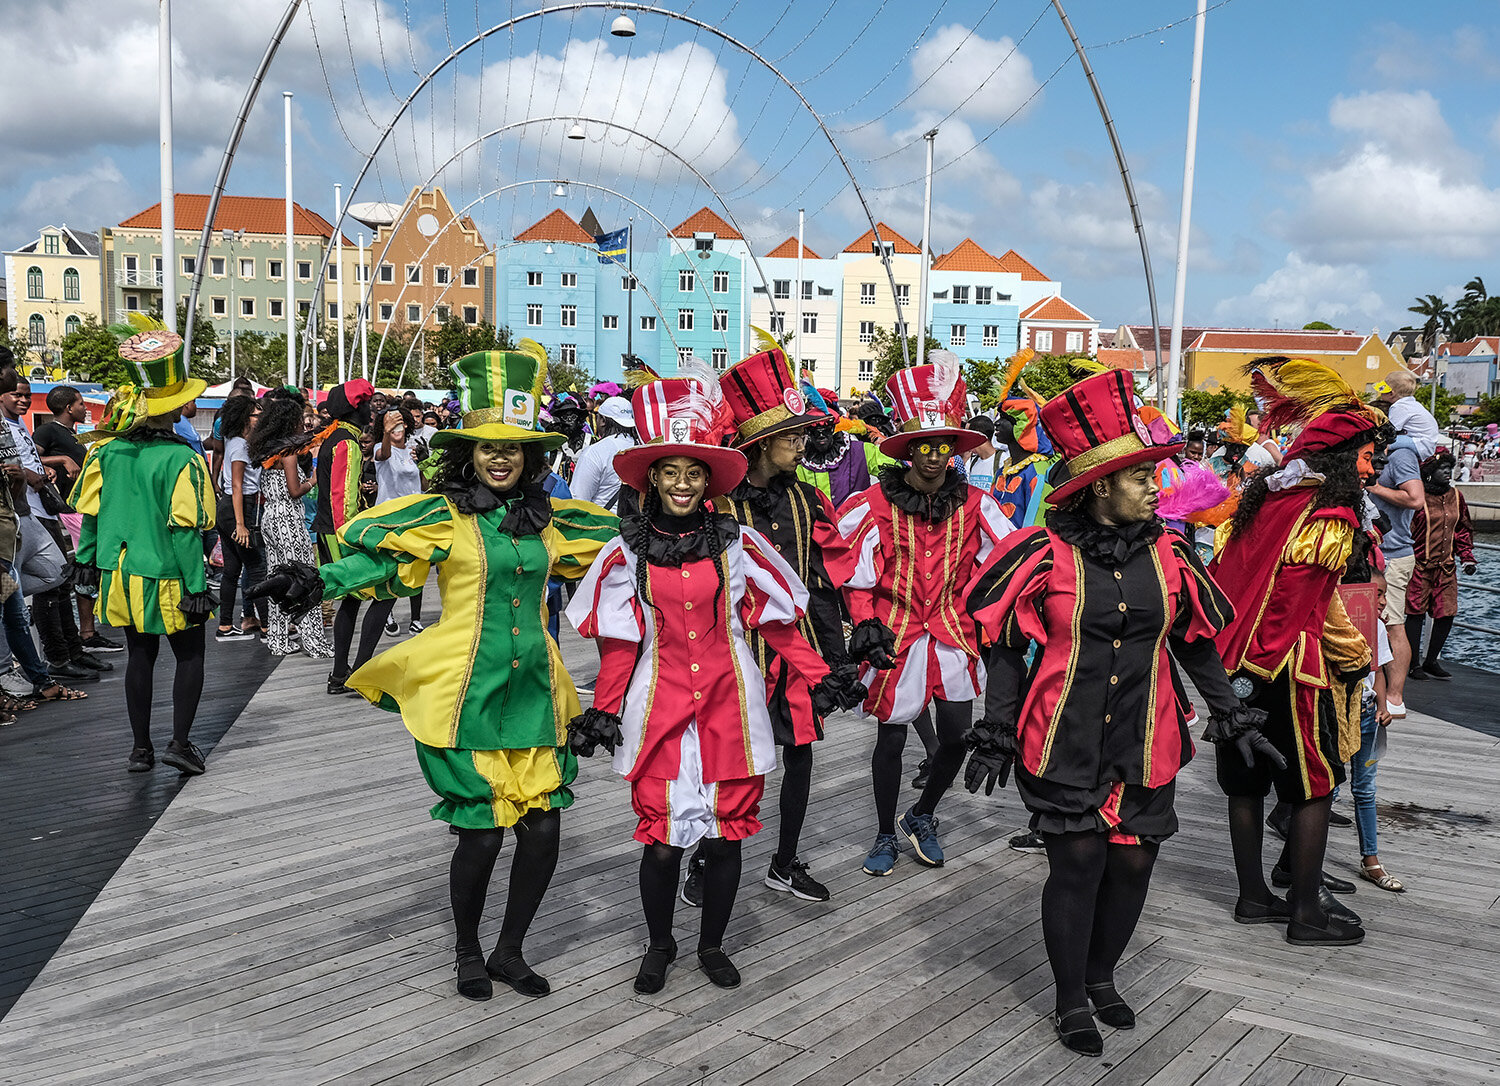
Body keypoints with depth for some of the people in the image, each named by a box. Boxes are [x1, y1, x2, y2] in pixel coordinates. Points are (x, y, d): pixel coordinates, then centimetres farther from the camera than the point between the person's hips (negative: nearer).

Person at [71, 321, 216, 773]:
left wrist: (87, 559, 19)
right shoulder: (181, 459, -18)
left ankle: (140, 748, 19)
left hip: (121, 574, 5)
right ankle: (180, 741, 1)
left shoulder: (107, 451, -2)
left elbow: (90, 510, 6)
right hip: (167, 577, -5)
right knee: (190, 656, 10)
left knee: (139, 656, 15)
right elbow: (185, 529, -18)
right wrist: (197, 586, -13)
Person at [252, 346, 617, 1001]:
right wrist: (319, 583, -35)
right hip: (468, 695, -4)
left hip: (532, 693, 5)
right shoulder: (445, 516, -6)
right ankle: (467, 954, 27)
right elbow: (378, 557, -19)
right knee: (482, 832, -1)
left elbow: (613, 546, 23)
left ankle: (509, 953, 26)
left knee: (543, 829, 3)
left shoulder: (547, 520, 8)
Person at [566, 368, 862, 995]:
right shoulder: (628, 553, 0)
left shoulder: (737, 544, -1)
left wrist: (818, 678, 1)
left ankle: (712, 944, 30)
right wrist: (604, 711, 1)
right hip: (659, 709, 0)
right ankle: (659, 945, 28)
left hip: (728, 707, 1)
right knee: (662, 841, 1)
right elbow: (619, 643, 5)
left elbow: (776, 620, 5)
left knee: (725, 834, 6)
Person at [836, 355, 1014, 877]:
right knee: (891, 738, 6)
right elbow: (852, 573, -2)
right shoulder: (876, 505, -8)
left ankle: (921, 817, 31)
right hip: (896, 635, -2)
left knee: (957, 736, 4)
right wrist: (865, 625, -9)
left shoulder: (973, 505, -1)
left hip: (953, 633, 2)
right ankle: (885, 834, 26)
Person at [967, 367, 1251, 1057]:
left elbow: (1194, 642, 15)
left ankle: (1100, 975, 34)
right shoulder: (1048, 556, -9)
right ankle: (1070, 1001, 19)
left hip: (1145, 741, 4)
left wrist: (1231, 715, 12)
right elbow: (1007, 648, -4)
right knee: (1078, 862, -2)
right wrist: (995, 734, -6)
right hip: (1065, 740, -4)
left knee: (1132, 864, 7)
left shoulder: (1168, 554, 4)